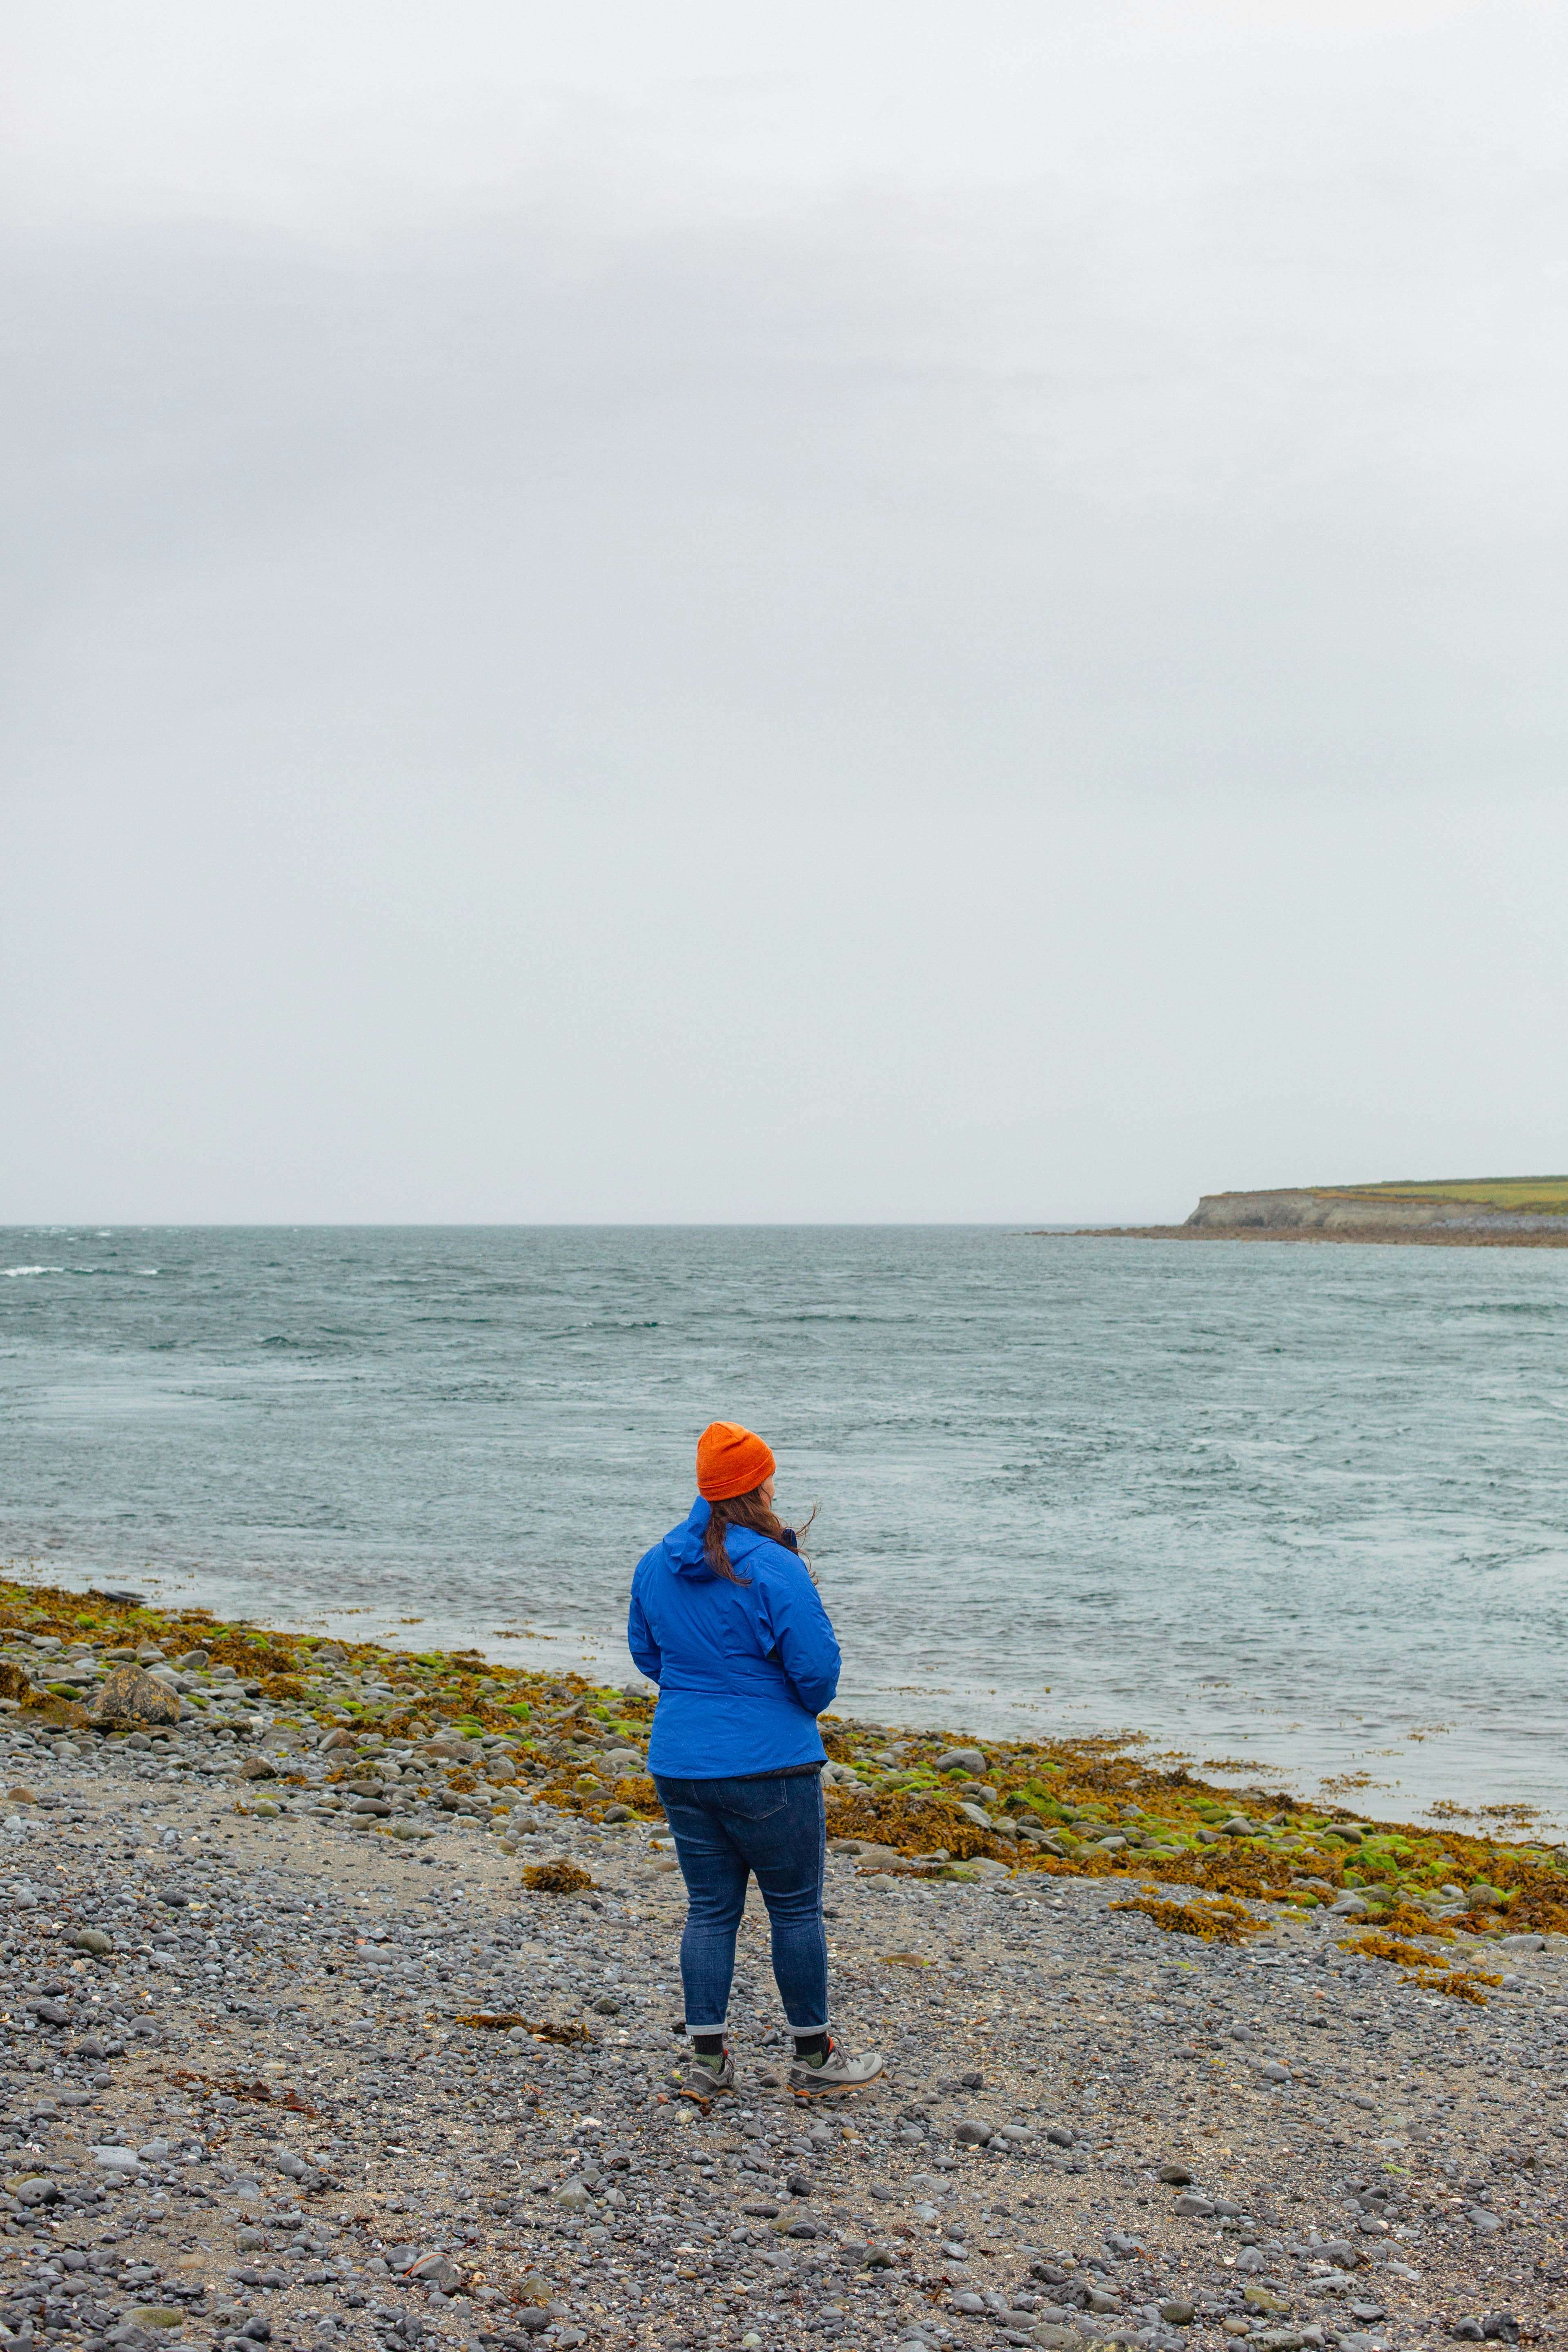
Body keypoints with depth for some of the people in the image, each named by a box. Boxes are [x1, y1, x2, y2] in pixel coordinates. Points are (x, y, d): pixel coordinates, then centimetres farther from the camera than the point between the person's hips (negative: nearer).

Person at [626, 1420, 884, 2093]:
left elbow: (645, 1653, 17)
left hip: (678, 1762, 6)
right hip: (768, 1765, -6)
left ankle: (708, 2054, 16)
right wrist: (804, 1708, 7)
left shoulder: (656, 1565, 5)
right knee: (796, 1909, 7)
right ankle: (813, 2055, 17)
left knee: (709, 1908, 14)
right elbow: (816, 1667, -14)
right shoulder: (775, 1569, -16)